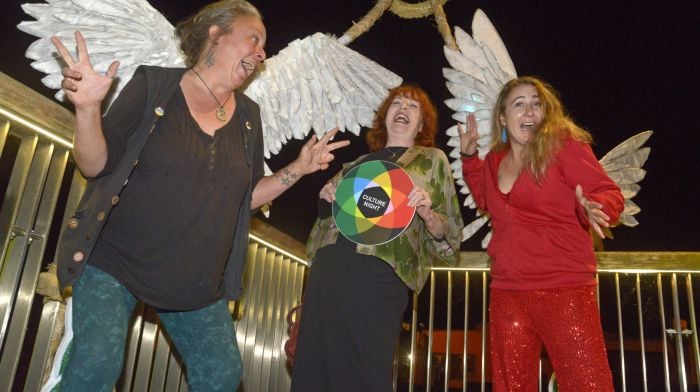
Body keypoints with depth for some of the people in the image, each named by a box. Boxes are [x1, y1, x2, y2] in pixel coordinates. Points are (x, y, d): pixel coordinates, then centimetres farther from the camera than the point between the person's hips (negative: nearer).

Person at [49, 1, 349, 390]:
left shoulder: (248, 115, 6)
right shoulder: (154, 86, -8)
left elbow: (247, 196, 9)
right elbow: (95, 165, -9)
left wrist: (297, 169, -3)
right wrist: (88, 108, -27)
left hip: (196, 282, 4)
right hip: (115, 260, -4)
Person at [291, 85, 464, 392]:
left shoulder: (431, 159, 14)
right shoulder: (358, 163, 25)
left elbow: (449, 234, 8)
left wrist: (426, 212, -13)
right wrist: (326, 199, 10)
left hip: (379, 273, -4)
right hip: (327, 269, 5)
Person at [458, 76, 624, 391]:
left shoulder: (564, 144, -5)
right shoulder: (494, 160, 11)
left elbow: (610, 194, -7)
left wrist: (592, 208, -30)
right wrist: (469, 156, 20)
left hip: (564, 288, -5)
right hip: (506, 291, 6)